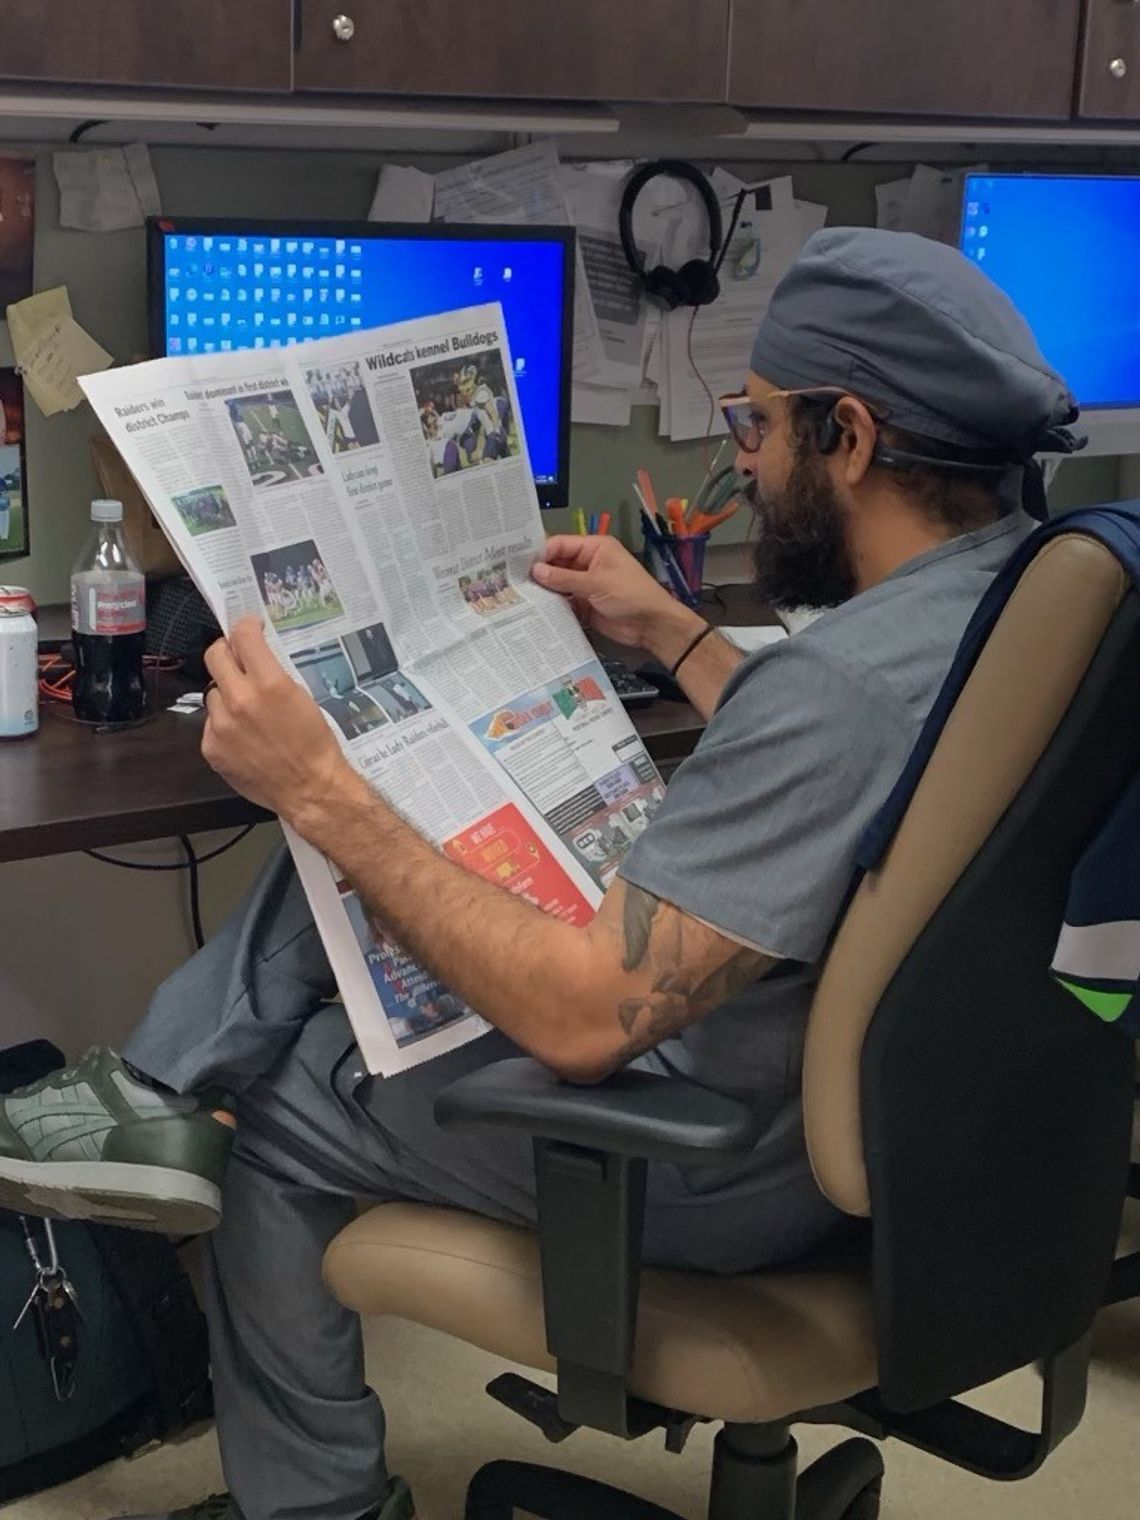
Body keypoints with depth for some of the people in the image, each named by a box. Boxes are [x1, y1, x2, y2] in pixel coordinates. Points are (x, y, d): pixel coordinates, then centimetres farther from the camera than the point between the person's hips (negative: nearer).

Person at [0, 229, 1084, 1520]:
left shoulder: (848, 679, -33)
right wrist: (667, 631, 20)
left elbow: (583, 1018, -33)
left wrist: (319, 791, -29)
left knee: (276, 1113, 11)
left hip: (742, 1163, -9)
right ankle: (165, 1093, 10)